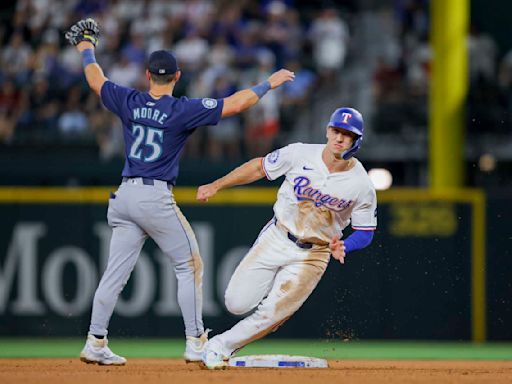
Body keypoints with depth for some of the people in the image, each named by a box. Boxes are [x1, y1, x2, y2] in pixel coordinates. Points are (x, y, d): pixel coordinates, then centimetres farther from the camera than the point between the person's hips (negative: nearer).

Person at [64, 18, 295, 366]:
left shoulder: (130, 102, 4)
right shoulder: (182, 110, -9)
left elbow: (96, 81, 20)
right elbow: (233, 104, -12)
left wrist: (87, 50, 38)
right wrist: (268, 84, 0)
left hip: (125, 195, 5)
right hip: (156, 198, -5)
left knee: (116, 272, 8)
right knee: (190, 266, 6)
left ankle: (95, 343, 6)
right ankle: (196, 343, 4)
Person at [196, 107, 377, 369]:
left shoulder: (362, 186, -14)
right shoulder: (300, 154, -11)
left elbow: (365, 234, -3)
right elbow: (259, 167, 2)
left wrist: (343, 247, -24)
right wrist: (216, 186, -1)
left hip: (312, 256, -2)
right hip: (276, 239, 2)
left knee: (271, 315, -11)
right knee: (237, 303, -3)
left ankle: (221, 347, 12)